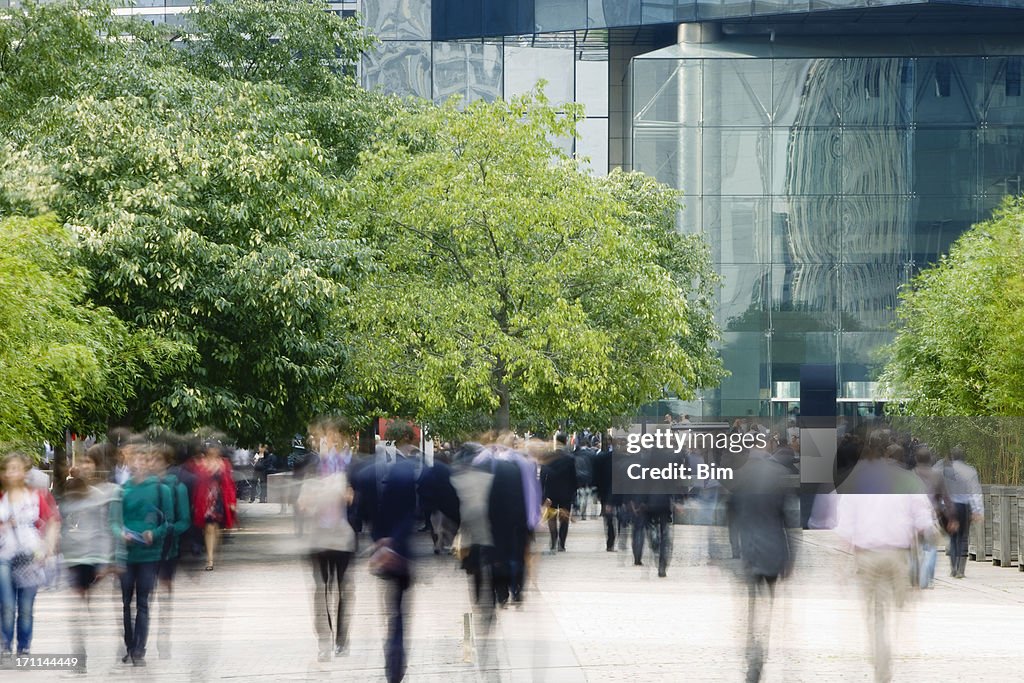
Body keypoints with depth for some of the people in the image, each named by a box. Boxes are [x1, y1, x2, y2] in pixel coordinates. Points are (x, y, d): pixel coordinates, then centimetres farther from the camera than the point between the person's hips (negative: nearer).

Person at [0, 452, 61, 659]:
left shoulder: (37, 496, 3)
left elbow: (53, 523, 4)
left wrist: (47, 549, -5)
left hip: (29, 557, 0)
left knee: (26, 609, 3)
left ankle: (24, 649, 13)